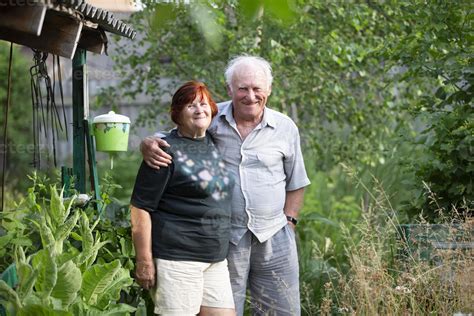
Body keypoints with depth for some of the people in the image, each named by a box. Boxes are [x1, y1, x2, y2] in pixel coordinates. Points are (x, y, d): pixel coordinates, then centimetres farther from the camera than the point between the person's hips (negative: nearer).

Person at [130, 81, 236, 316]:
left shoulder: (214, 144, 14)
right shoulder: (168, 150, -8)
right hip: (176, 259, -7)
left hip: (216, 260, 7)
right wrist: (144, 261, -14)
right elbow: (140, 208, -11)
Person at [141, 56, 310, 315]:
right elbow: (168, 139, 5)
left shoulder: (285, 128, 3)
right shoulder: (210, 120, -1)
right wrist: (148, 144, -18)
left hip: (274, 238, 1)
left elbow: (295, 183, 13)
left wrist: (289, 221, 4)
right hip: (224, 237, -1)